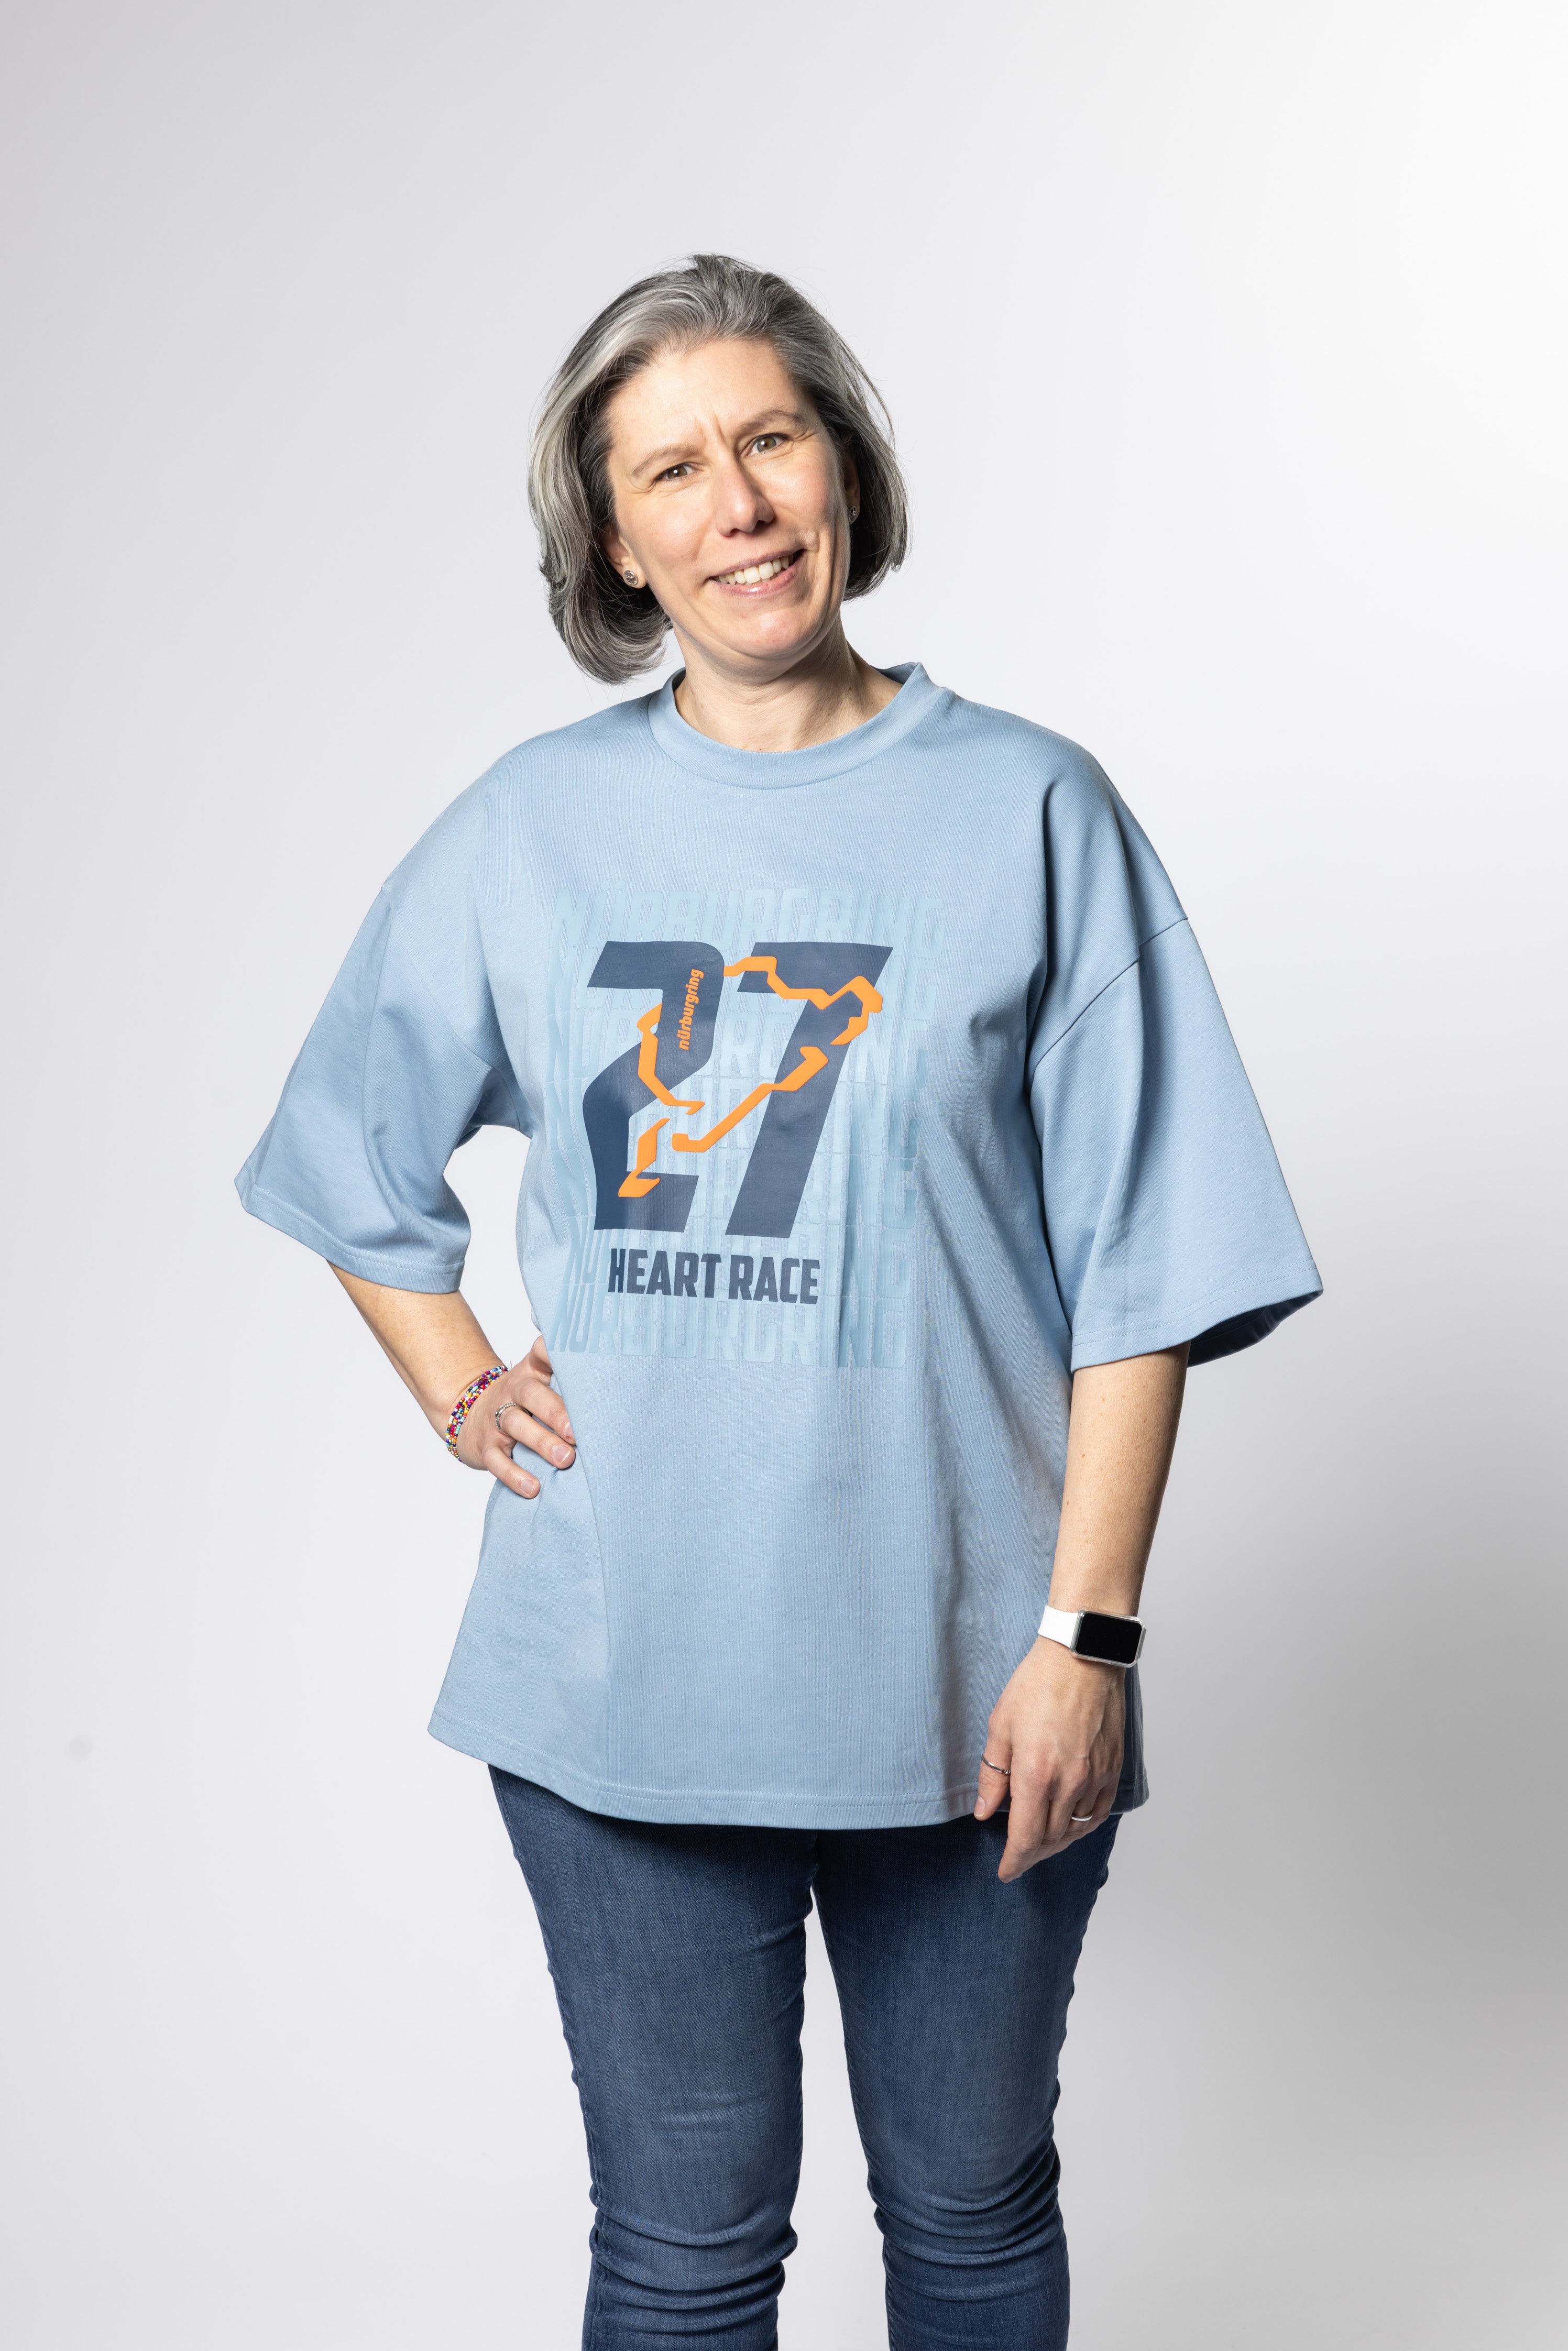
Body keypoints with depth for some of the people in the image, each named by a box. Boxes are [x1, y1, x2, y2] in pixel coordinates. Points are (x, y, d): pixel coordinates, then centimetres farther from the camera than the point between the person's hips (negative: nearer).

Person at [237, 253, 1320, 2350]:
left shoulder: (1028, 813, -2)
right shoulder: (530, 830, 4)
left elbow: (1139, 1270, -3)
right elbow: (349, 1155, 19)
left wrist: (1089, 1630, -8)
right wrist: (457, 1384, 6)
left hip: (967, 1679, -1)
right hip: (626, 1677, 1)